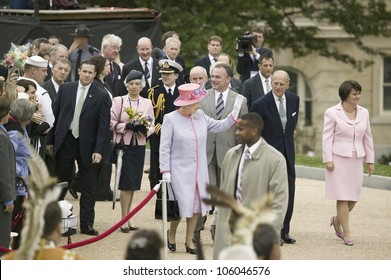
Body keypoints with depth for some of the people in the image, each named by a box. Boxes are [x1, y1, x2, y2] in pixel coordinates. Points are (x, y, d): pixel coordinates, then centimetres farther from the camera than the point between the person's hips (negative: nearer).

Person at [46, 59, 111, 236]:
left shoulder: (101, 96, -3)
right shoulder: (65, 89, 4)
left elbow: (103, 125, -5)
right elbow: (55, 114, 6)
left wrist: (98, 150, -11)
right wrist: (50, 141, 4)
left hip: (87, 146, -1)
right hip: (65, 142, 1)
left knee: (88, 187, 4)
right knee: (60, 183, 10)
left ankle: (86, 224, 10)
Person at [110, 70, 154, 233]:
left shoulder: (147, 103, 8)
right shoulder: (119, 101, -1)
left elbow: (152, 125, 9)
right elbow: (112, 123, -4)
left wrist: (145, 129, -12)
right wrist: (127, 126, -18)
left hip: (139, 146, 4)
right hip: (124, 145, -4)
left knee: (133, 183, 7)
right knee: (127, 183, -8)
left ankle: (127, 218, 15)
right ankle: (124, 220, -4)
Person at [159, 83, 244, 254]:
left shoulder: (200, 116, 3)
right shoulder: (171, 119, -9)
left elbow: (219, 126, 14)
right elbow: (164, 148, -8)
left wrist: (234, 113, 0)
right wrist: (165, 172, -11)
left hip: (198, 171, 5)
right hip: (179, 171, -5)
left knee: (195, 206, 8)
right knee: (181, 207, -5)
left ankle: (189, 242, 20)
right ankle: (171, 235, 21)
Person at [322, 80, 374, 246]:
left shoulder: (363, 113, 8)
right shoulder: (332, 113, -5)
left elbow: (367, 138, 12)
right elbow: (327, 138, -5)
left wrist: (370, 160, 11)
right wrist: (327, 159, -12)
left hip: (356, 160, 5)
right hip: (339, 159, -5)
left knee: (354, 196, 6)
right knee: (343, 196, -4)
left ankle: (337, 220, 31)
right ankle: (347, 233, 1)